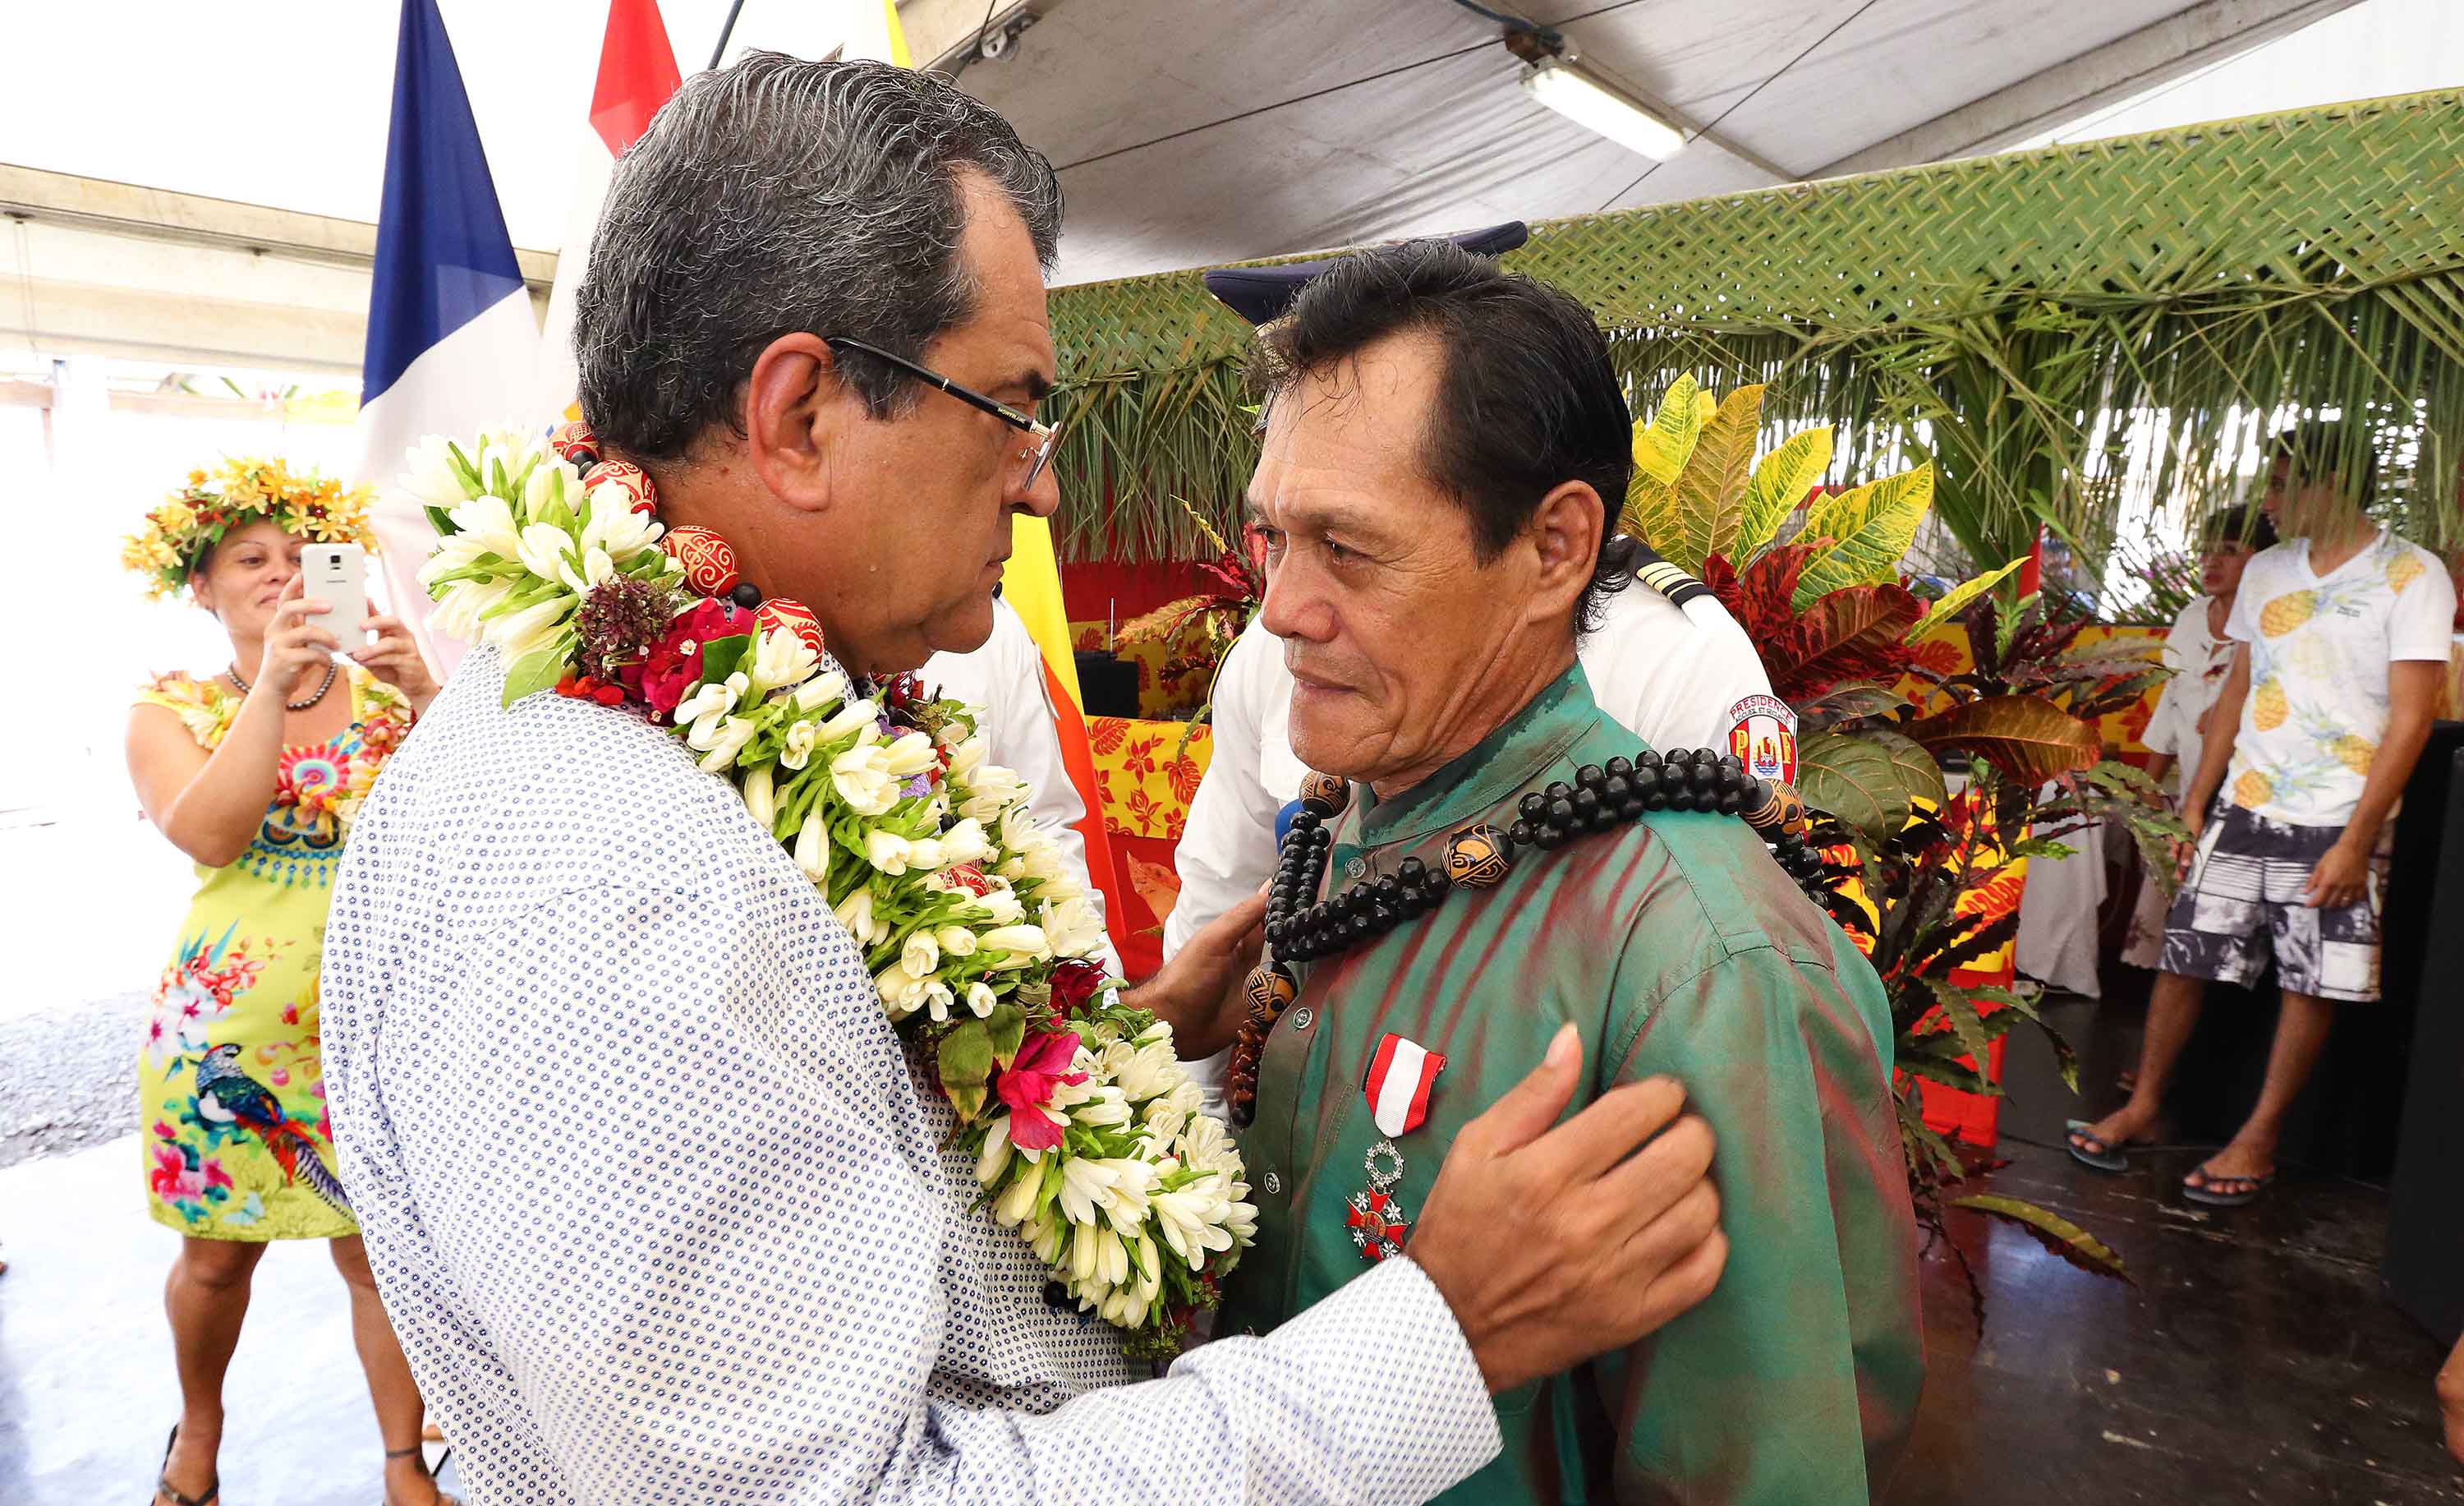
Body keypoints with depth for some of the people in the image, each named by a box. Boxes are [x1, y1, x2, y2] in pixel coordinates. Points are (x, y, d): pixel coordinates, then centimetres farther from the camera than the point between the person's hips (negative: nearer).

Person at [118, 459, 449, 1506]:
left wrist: (424, 696, -25)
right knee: (218, 1254, 14)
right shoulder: (170, 711, 3)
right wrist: (272, 688, -23)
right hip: (230, 1021, 1)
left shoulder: (379, 693, 2)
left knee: (379, 1249, 3)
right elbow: (207, 834, -15)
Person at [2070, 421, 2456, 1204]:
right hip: (2242, 808, 5)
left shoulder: (2412, 576, -7)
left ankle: (2260, 1138, 15)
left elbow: (2411, 718, -10)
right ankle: (2143, 1106, 18)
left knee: (2311, 984, 3)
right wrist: (2197, 798, 9)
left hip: (2335, 823, -4)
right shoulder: (2266, 571, 10)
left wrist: (2355, 841, -15)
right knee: (2184, 956, 5)